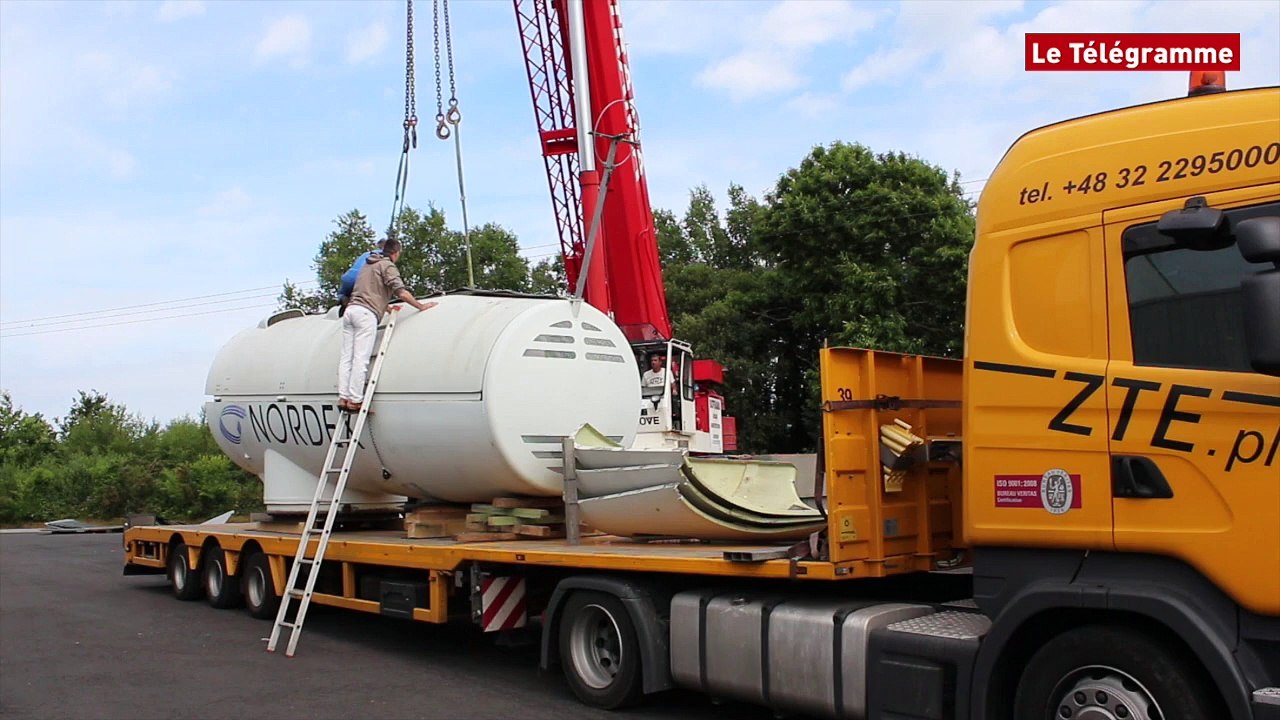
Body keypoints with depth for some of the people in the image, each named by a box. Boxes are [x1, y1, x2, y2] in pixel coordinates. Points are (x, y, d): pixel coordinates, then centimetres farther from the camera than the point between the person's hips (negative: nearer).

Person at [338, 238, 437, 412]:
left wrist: (386, 307, 40)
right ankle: (355, 400, -15)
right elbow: (401, 292, -10)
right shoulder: (387, 266, 1)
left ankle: (343, 398, -3)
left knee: (346, 357, 3)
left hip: (351, 309, 8)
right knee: (361, 358, -11)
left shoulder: (368, 264, 28)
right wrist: (421, 306, -1)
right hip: (366, 313, -8)